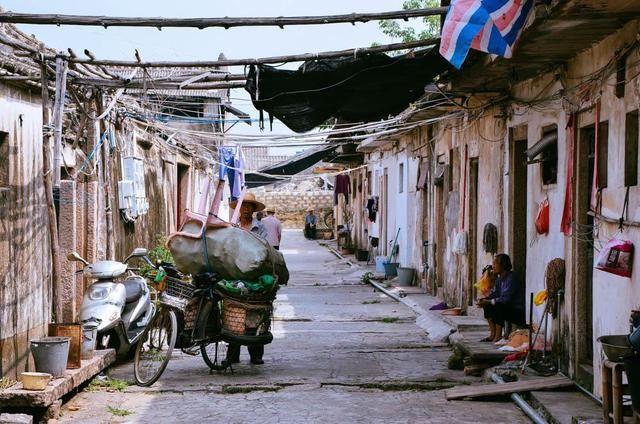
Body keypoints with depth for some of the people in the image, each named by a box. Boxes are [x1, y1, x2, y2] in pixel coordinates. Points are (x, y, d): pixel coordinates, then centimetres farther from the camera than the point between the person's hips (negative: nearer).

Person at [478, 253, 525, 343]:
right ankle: (493, 334, 1)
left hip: (519, 313, -10)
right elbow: (494, 294, 11)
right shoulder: (500, 279, 11)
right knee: (487, 306, 3)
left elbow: (505, 299, -26)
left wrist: (488, 302, -23)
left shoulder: (511, 278, -19)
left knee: (498, 306, -30)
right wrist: (484, 300, -10)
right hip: (509, 309, 10)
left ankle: (498, 336, -20)